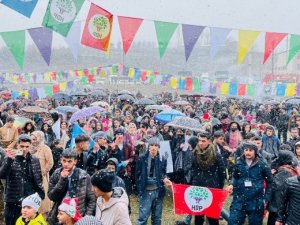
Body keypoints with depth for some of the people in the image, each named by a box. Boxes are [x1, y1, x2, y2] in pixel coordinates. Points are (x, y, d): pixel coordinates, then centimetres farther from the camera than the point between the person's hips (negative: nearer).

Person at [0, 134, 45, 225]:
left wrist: (40, 195, -1)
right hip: (13, 201, -1)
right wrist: (9, 159, -28)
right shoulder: (9, 159, -1)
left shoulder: (35, 160, 5)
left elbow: (39, 180, 9)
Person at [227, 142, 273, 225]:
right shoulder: (238, 163, 1)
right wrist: (232, 185, -6)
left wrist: (266, 198, 0)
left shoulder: (262, 165, -6)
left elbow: (269, 182, 2)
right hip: (239, 200, 2)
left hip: (256, 201, -2)